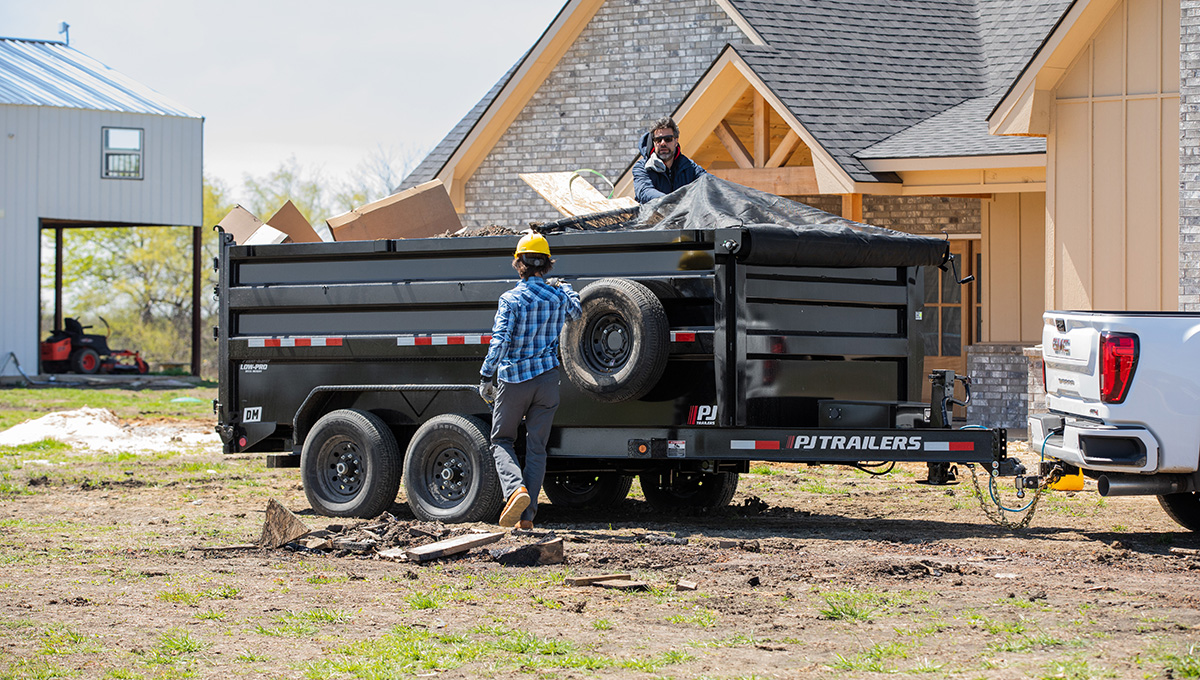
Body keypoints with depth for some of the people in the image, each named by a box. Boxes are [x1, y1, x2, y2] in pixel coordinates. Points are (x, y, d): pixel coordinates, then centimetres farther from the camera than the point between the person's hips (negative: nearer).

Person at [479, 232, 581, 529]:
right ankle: (527, 514, 2)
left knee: (501, 441, 12)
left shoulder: (511, 299, -11)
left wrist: (486, 377, -12)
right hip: (547, 379, 3)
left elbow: (500, 341, -18)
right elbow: (576, 312, 26)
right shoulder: (558, 295, 3)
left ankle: (516, 488, -15)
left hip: (512, 381, -3)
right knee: (536, 448, 7)